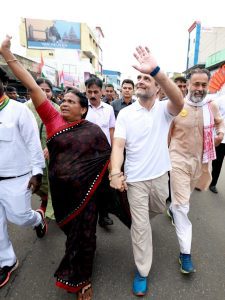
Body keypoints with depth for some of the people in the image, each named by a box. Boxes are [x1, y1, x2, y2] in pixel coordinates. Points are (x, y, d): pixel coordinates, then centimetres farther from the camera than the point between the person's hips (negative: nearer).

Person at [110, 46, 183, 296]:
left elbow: (179, 101, -32)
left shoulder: (164, 109, -7)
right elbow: (118, 144, -14)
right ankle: (142, 272, 27)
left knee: (158, 210, 28)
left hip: (160, 175, 2)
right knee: (140, 225, 6)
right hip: (136, 178, -2)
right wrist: (115, 171, -33)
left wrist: (156, 70, -45)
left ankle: (137, 211, 63)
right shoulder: (125, 113, -7)